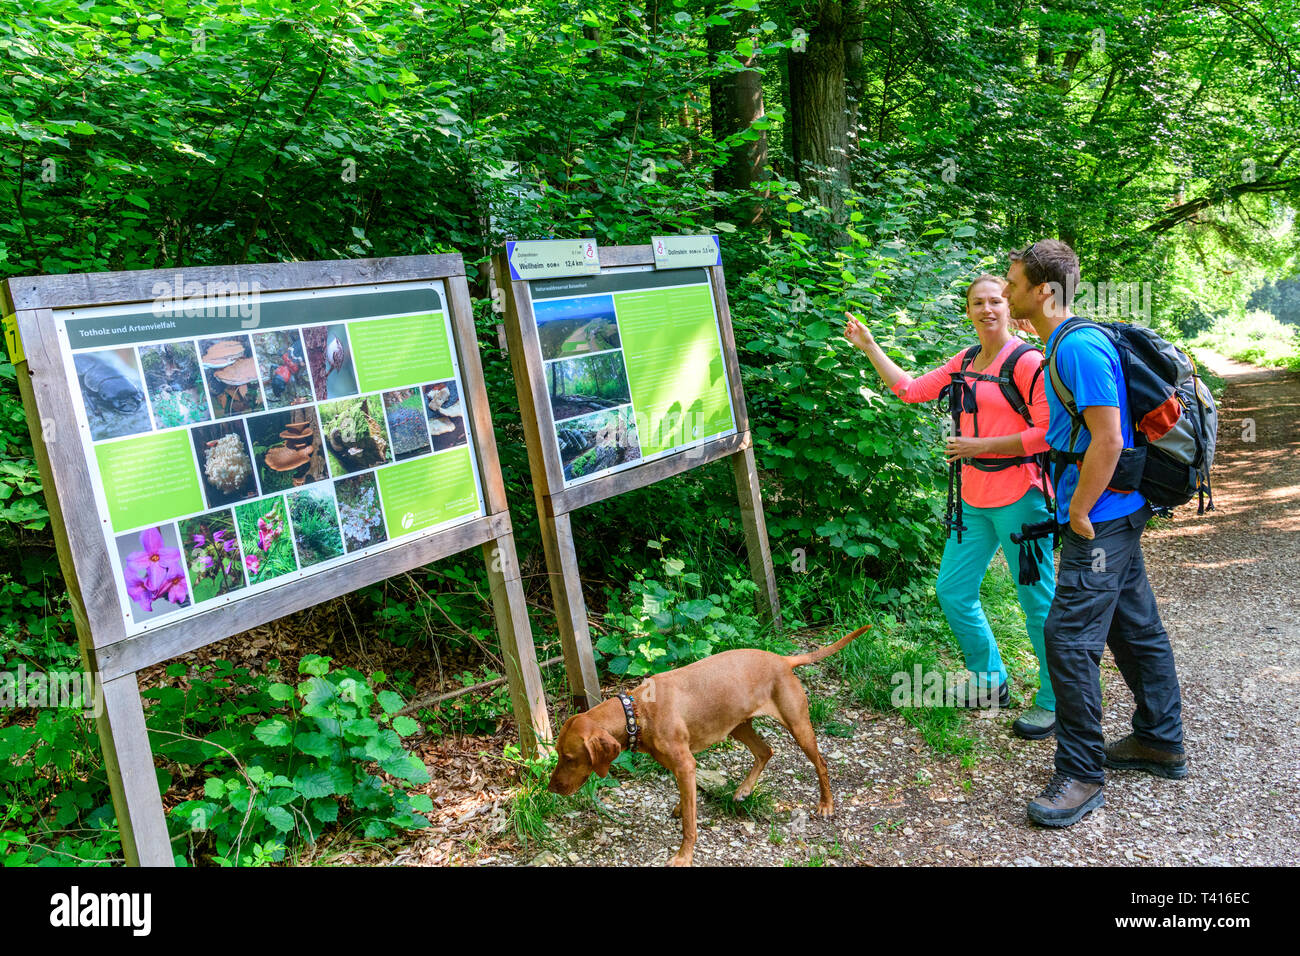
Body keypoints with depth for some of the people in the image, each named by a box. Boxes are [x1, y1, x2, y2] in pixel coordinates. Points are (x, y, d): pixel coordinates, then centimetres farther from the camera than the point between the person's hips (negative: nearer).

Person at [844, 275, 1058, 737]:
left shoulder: (1027, 361, -11)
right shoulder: (965, 362, 12)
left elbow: (1047, 434, -16)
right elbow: (911, 389, 18)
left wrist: (982, 445, -16)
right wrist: (869, 346, 18)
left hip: (1019, 497, -8)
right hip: (974, 497, 8)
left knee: (1037, 602, 0)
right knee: (952, 590, 13)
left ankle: (1055, 701, 17)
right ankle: (990, 681, 31)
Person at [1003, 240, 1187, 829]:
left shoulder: (1079, 347, -19)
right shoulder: (1064, 345, 12)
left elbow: (1107, 439, -24)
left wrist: (1078, 513, -17)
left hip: (1100, 519, -10)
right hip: (1114, 515, 10)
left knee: (1069, 640, -7)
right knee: (1136, 629, 18)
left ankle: (1081, 775, 3)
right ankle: (1161, 743, 33)